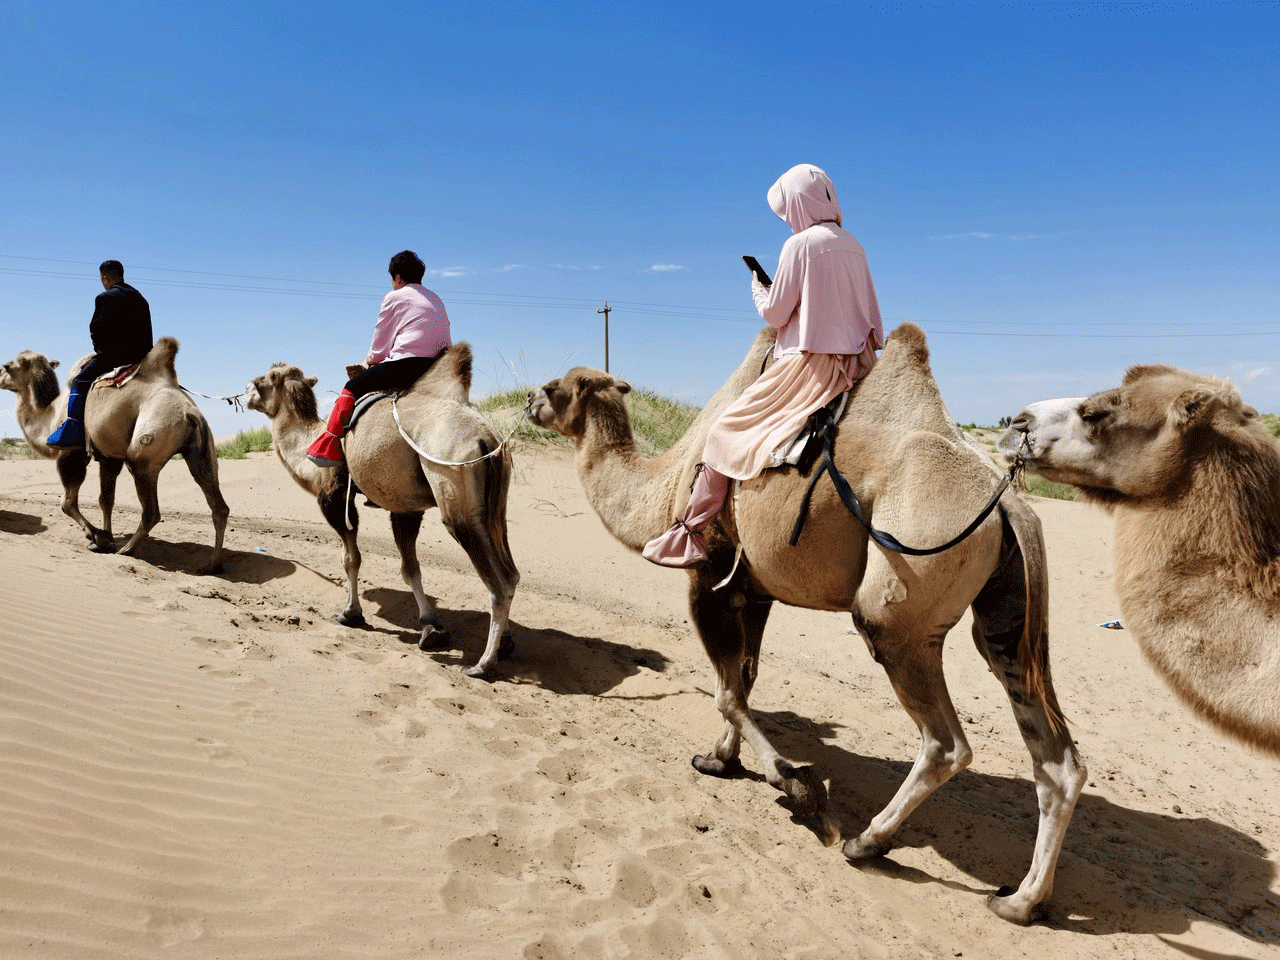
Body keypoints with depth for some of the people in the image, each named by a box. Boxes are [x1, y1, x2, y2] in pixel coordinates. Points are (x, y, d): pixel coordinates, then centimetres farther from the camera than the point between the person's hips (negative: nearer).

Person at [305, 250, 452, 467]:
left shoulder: (394, 297, 5)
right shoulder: (436, 300, 23)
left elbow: (379, 347, 6)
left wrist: (368, 362, 27)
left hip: (406, 365, -7)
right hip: (437, 371, 7)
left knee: (353, 387, 5)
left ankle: (328, 448, 0)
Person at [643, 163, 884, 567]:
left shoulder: (800, 245, -10)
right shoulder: (852, 245, 13)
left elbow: (775, 314, -5)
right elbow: (872, 316, 19)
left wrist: (758, 287, 13)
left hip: (812, 366, -8)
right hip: (858, 363, 8)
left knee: (728, 428, 0)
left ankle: (690, 532, -1)